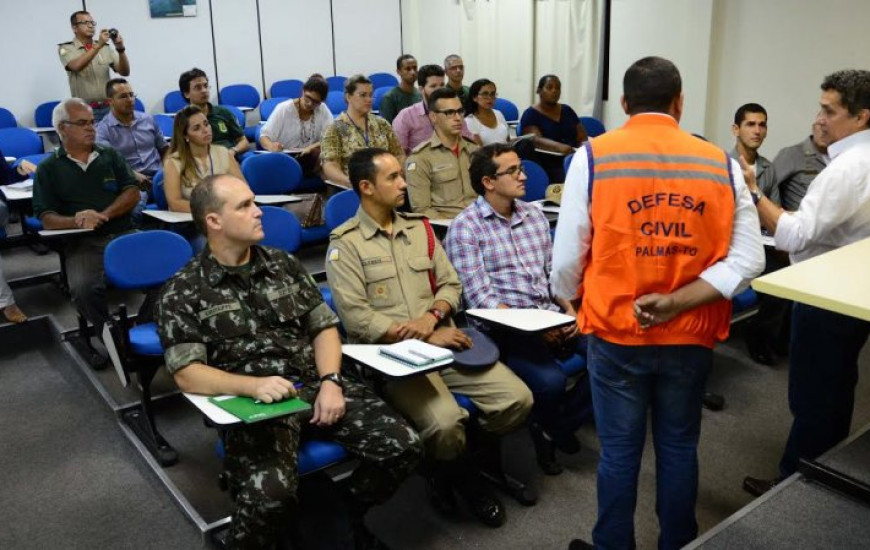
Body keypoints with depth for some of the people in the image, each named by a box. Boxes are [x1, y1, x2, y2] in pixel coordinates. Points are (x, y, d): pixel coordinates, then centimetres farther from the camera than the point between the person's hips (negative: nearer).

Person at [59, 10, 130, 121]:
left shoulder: (105, 47, 9)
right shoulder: (66, 48, 1)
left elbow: (125, 72, 2)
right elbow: (77, 66, -20)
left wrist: (120, 49, -13)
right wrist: (98, 45, -25)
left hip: (108, 108, 3)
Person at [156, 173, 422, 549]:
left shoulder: (284, 265, 12)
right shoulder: (182, 292, -1)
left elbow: (324, 326, 12)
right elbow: (186, 374, -8)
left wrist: (330, 381, -7)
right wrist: (252, 385, -26)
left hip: (316, 384, 5)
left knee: (403, 446, -11)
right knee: (270, 491, -34)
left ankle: (348, 517, 18)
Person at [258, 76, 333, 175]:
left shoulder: (323, 110, 0)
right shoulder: (283, 109, -5)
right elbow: (264, 137, -7)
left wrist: (310, 148, -27)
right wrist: (271, 146, -32)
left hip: (311, 160, 2)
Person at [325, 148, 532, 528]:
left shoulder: (419, 228, 15)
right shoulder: (345, 243, -4)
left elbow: (450, 284, 14)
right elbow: (357, 318, -12)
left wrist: (433, 316, -10)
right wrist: (426, 338, -14)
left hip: (442, 340, 6)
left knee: (517, 399, -10)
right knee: (445, 422, -31)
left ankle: (448, 467, 13)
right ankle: (463, 478, 7)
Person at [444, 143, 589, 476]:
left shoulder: (534, 215, 14)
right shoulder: (465, 227, -6)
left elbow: (553, 272, 16)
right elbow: (480, 297, -13)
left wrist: (568, 309, -3)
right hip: (504, 325, -6)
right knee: (550, 380, -29)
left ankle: (557, 426, 7)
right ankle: (547, 427, 8)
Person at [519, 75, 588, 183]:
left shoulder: (567, 111, 18)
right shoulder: (530, 114, 2)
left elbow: (583, 138, 15)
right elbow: (536, 140, -15)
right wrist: (559, 147, -35)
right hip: (546, 165, -5)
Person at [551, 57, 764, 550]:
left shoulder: (594, 156, -9)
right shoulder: (722, 164, -2)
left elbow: (567, 258, -8)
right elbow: (748, 261, -8)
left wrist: (572, 306, 11)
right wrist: (675, 302, -11)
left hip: (616, 333, -2)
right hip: (691, 336, 2)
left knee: (620, 450, 12)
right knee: (679, 447, 19)